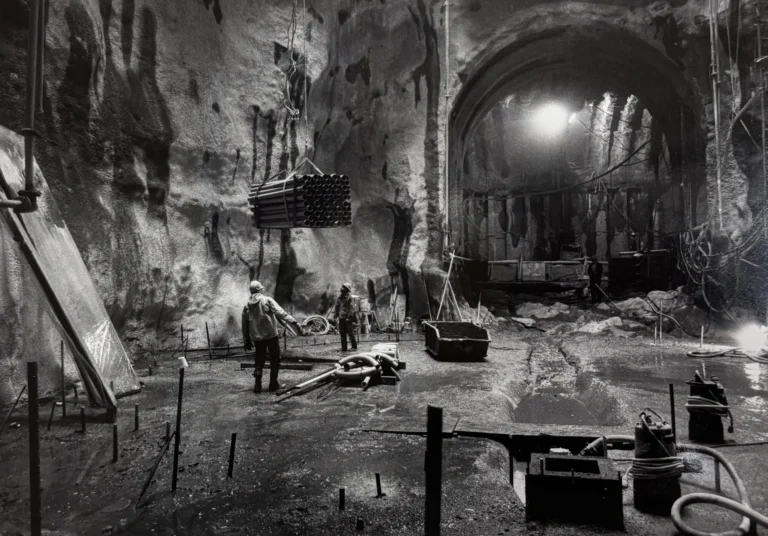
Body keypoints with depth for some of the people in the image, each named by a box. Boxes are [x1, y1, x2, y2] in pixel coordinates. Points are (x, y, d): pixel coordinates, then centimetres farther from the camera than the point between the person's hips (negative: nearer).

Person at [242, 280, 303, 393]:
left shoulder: (247, 305, 6)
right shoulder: (267, 300, -8)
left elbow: (245, 324, 11)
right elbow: (280, 313, -19)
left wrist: (246, 340, 19)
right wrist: (294, 322, -24)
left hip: (257, 337, 5)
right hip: (271, 335, -4)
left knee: (259, 360, 15)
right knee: (275, 359, 7)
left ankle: (257, 385, 12)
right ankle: (273, 384, 10)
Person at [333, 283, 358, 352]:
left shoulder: (350, 298, -7)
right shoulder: (340, 298, 14)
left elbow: (351, 308, -14)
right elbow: (337, 307, 18)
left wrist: (349, 316, -22)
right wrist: (335, 315, 10)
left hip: (348, 318, -6)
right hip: (341, 318, 7)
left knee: (350, 333, -4)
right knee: (342, 334, 7)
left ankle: (354, 346, 7)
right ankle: (344, 348, 14)